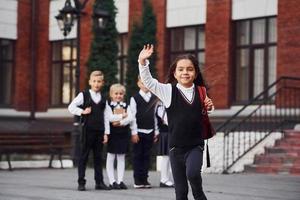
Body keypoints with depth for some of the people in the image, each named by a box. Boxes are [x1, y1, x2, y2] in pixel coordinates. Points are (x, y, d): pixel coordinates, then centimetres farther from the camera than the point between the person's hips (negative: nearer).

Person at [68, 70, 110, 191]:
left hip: (99, 131, 4)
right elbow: (71, 107, -3)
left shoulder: (103, 99, 11)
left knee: (98, 157, 8)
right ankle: (81, 182, 3)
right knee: (84, 156, 0)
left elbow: (104, 116, 11)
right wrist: (82, 112, -15)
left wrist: (106, 133, 5)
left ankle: (99, 182, 14)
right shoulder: (84, 95, 0)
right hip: (87, 130, -4)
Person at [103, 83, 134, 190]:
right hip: (112, 133, -4)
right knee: (110, 158, 1)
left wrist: (120, 122, -18)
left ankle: (120, 180, 10)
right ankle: (112, 181, 4)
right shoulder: (108, 105, -1)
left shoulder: (126, 106, 9)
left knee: (121, 157, 6)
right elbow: (109, 118, -17)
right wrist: (122, 115, -9)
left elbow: (130, 118, -6)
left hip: (123, 133, 4)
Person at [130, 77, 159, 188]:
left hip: (150, 131, 4)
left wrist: (156, 131, 10)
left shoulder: (154, 98, 10)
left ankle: (144, 179, 11)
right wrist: (134, 132, -10)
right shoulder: (135, 98, -2)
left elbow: (154, 115, 13)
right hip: (139, 131, -4)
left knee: (147, 156, 5)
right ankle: (137, 180, 5)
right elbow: (133, 116, -5)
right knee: (138, 156, 0)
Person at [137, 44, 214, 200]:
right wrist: (142, 62, -31)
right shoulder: (168, 90, -4)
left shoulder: (200, 92, 1)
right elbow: (148, 81, -17)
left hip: (195, 146, 0)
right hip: (176, 147, 0)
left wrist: (208, 107, -4)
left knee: (192, 172, -28)